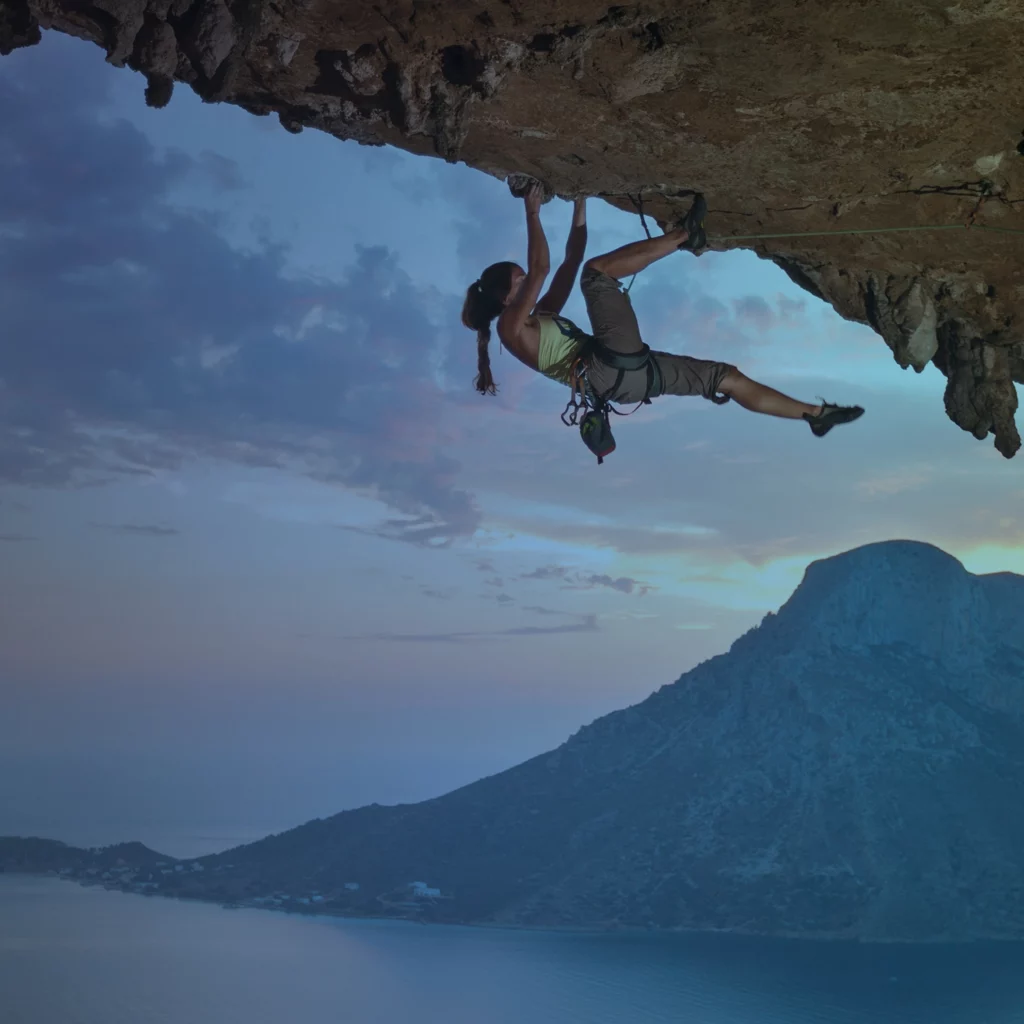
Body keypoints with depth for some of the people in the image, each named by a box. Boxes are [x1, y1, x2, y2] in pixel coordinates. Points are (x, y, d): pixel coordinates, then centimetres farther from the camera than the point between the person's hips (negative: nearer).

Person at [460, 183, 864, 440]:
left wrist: (579, 204, 32)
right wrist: (533, 213, -1)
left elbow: (571, 260, 32)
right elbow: (540, 269, -9)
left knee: (725, 376, 8)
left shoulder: (541, 317, 31)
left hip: (625, 372, 10)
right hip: (609, 369, -10)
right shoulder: (511, 326, 3)